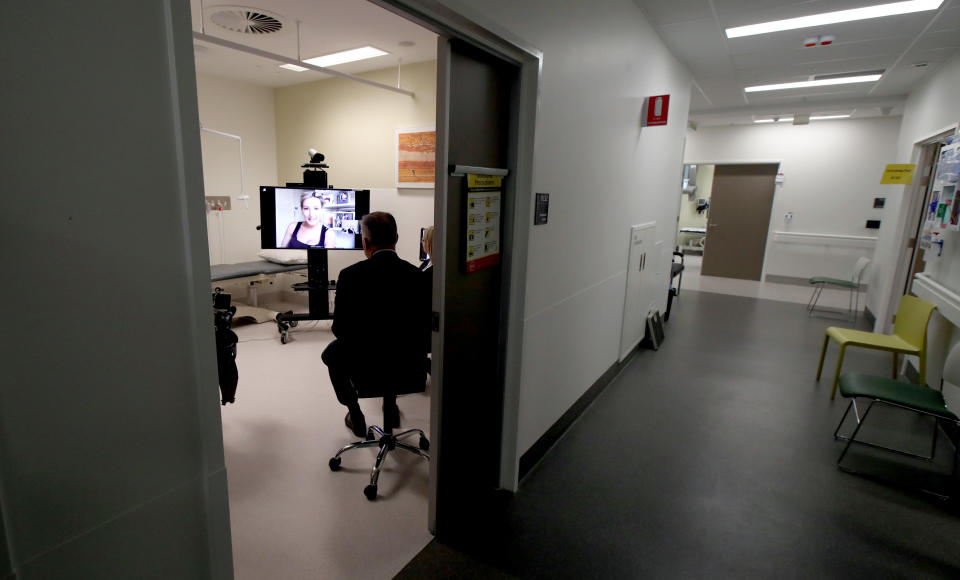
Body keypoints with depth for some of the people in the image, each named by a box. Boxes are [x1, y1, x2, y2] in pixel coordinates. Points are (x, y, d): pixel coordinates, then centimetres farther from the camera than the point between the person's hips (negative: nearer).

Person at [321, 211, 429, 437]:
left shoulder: (350, 275, -16)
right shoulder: (417, 275, -9)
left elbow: (341, 331, -10)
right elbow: (425, 329, -1)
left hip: (367, 374, -3)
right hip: (411, 373, 3)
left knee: (332, 352, 30)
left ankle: (356, 417, 34)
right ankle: (390, 409, 43)